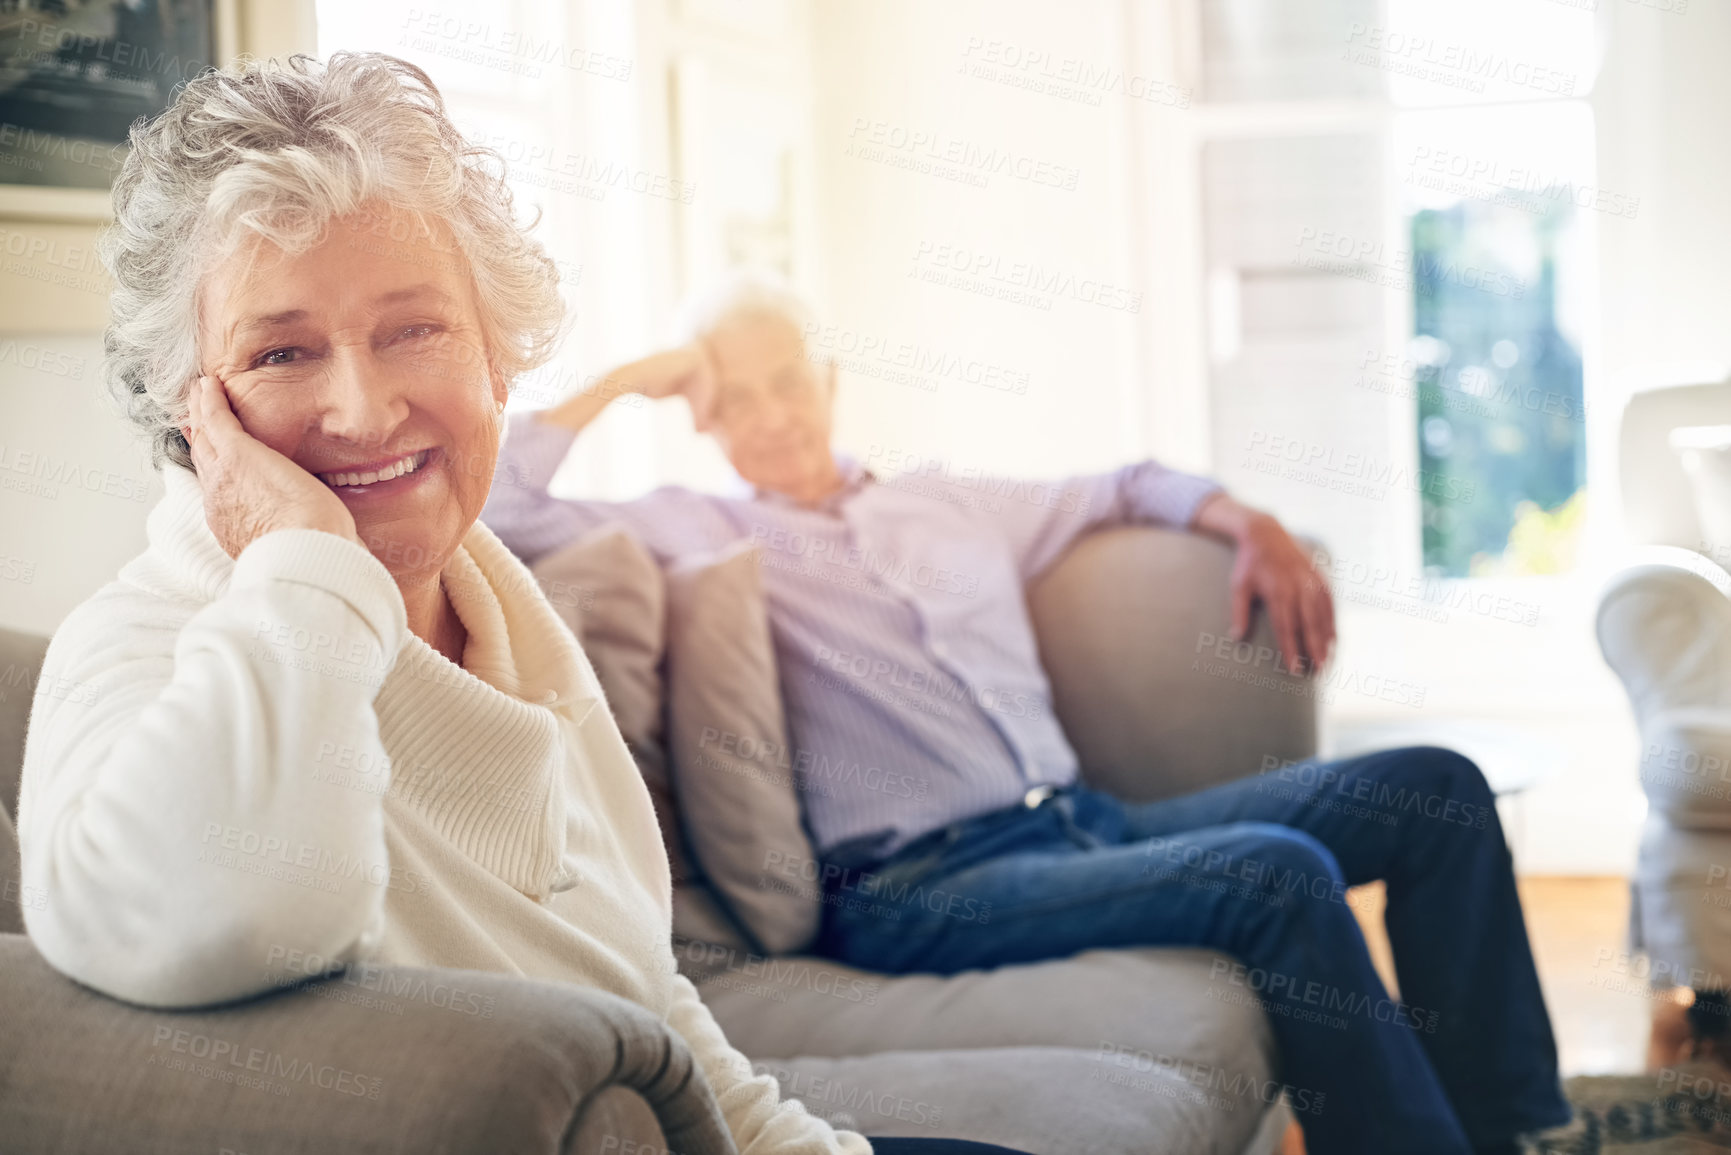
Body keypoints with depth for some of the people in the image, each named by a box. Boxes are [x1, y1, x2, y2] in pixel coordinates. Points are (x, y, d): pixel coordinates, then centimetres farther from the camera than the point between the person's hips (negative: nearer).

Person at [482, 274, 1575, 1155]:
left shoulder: (947, 499, 23)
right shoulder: (701, 532, 7)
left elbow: (1121, 488, 36)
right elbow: (500, 506, -4)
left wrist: (1246, 521, 19)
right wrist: (621, 382, 2)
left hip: (1086, 823, 8)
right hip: (920, 885, -7)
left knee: (1433, 790, 0)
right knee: (1278, 876, -32)